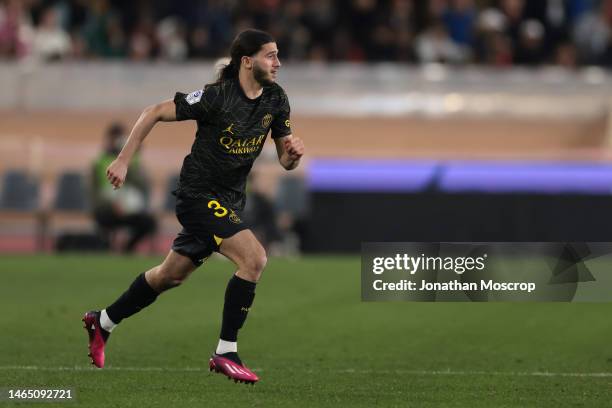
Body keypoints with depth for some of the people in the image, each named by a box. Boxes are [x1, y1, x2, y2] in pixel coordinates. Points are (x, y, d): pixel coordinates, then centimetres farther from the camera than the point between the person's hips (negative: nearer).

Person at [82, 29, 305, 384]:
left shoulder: (275, 99, 1)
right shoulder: (216, 96, -20)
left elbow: (285, 160, 7)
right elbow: (155, 113, -13)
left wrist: (294, 152, -17)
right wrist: (123, 161, -13)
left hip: (229, 201, 8)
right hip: (200, 195, -8)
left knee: (172, 275, 19)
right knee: (254, 258, -24)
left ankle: (103, 322, 38)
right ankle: (226, 353, -16)